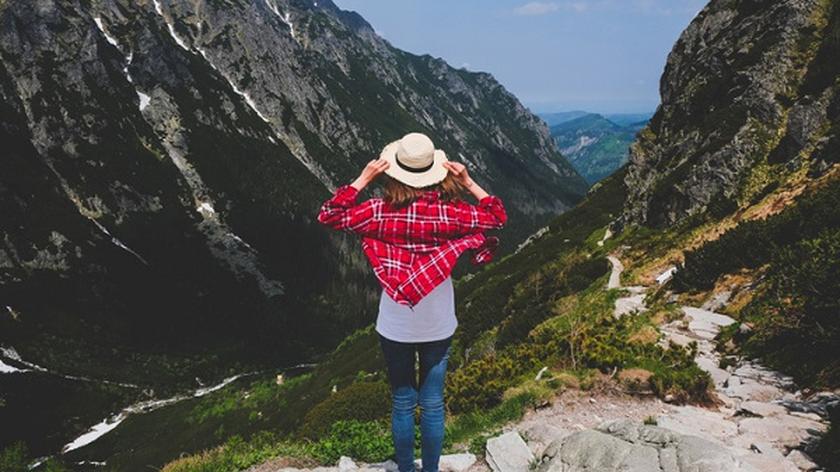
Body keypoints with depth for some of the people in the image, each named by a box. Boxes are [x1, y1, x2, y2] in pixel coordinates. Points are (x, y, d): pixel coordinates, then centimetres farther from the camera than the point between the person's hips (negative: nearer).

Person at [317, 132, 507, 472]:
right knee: (433, 405, 15)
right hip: (438, 325, 1)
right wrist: (469, 183, -3)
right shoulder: (450, 212, -13)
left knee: (403, 404, 16)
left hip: (395, 326, 0)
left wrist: (363, 179, -9)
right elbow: (497, 217, 1)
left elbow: (329, 216, -7)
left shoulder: (381, 211, -15)